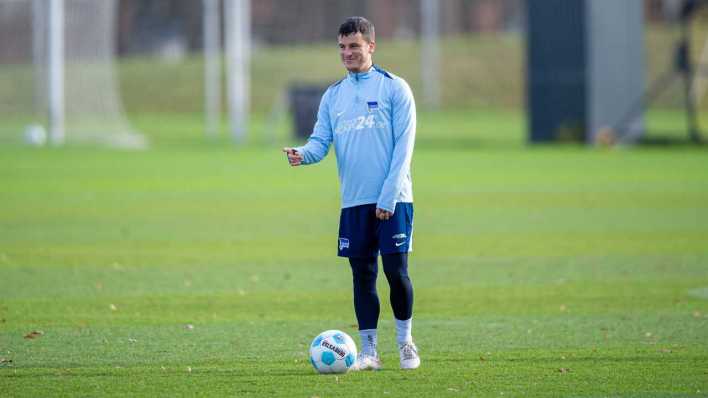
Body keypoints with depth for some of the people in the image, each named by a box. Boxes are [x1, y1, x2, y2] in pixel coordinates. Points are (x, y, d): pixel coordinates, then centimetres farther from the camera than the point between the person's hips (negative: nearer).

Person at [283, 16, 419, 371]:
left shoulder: (394, 88, -1)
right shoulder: (333, 96, 13)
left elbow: (403, 145, -6)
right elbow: (321, 141, 6)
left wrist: (388, 197, -14)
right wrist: (303, 154, -19)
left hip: (392, 200, -4)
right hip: (353, 202, 4)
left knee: (396, 271, -6)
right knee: (362, 275, 5)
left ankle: (405, 341, 12)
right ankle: (368, 350, 11)